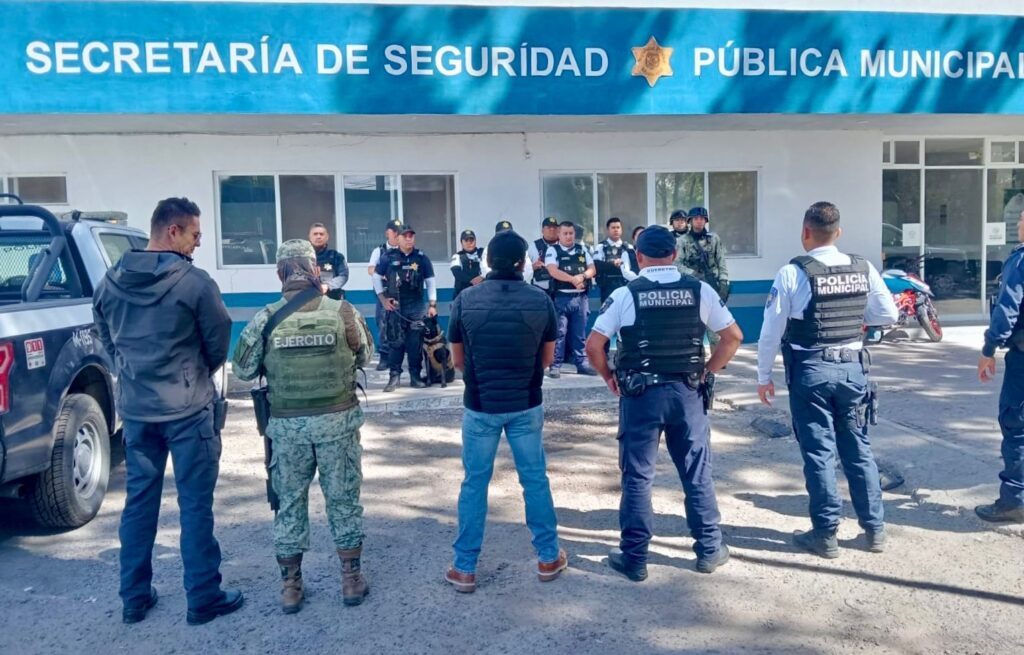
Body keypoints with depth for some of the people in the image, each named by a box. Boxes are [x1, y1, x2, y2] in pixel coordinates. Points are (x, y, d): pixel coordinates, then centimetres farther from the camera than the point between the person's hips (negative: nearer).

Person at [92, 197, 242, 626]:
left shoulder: (109, 283, 2)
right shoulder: (194, 283, -15)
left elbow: (107, 341, 11)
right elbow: (219, 343, -5)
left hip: (134, 408, 5)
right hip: (189, 410, -5)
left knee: (139, 501, 15)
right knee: (195, 504, 4)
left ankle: (134, 598, 24)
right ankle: (203, 599, 13)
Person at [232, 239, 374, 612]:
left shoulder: (265, 318, -9)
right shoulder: (342, 312, -9)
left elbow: (243, 371, 0)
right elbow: (365, 355, 6)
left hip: (287, 424, 0)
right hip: (337, 420, 0)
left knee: (290, 502, 13)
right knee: (343, 500, 12)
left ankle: (290, 586, 21)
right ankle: (351, 580, 21)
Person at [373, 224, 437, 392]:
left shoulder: (421, 258, 3)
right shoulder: (388, 257, 0)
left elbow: (430, 281, 6)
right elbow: (376, 277, 8)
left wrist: (432, 305, 1)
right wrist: (383, 299, 1)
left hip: (416, 306, 1)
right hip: (394, 306, -1)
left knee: (415, 342, 2)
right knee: (395, 341, 0)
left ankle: (415, 375, 11)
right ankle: (394, 376, 5)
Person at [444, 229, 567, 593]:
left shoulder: (465, 300, -7)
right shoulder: (540, 300, -6)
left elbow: (458, 360, 3)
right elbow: (547, 358, 4)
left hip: (480, 405, 0)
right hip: (526, 405, 1)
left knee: (474, 484, 10)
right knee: (535, 480, 13)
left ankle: (465, 568, 17)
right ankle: (548, 558, 26)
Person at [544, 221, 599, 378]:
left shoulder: (582, 250, 14)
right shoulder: (553, 250, 0)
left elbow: (592, 270, 9)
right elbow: (553, 271, -13)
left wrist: (582, 276, -12)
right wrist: (573, 279, -15)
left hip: (581, 298, 4)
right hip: (561, 298, -4)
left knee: (579, 333, 10)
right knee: (559, 332, -3)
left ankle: (582, 363, 16)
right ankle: (555, 365, 0)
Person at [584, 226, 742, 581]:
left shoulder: (624, 294, -6)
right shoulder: (700, 290, 1)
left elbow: (593, 345, -9)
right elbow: (733, 337, 4)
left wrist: (609, 378, 6)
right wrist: (706, 372, 11)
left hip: (640, 394, -2)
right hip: (687, 392, 2)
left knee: (637, 477, 7)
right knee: (697, 473, 14)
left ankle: (634, 559, 15)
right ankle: (709, 550, 25)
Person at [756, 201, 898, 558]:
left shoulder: (792, 272, -11)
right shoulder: (863, 268, 1)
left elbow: (772, 330, -9)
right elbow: (889, 314, 9)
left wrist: (764, 376, 1)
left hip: (810, 370, -4)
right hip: (852, 367, 4)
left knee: (819, 451, 4)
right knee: (858, 448, 14)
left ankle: (826, 534, 13)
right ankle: (875, 529, 23)